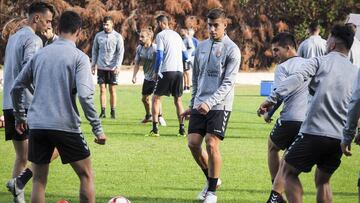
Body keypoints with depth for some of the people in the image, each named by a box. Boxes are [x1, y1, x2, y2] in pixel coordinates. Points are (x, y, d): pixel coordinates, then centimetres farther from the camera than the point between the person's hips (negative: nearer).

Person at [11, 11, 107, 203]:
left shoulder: (40, 54, 10)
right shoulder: (79, 57, -4)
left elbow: (16, 88, 14)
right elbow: (84, 95, -15)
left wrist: (20, 117, 28)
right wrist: (97, 129, -11)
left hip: (37, 125, 4)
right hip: (66, 126, -4)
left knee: (38, 180, 10)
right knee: (86, 176, 9)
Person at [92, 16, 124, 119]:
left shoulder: (118, 37, -2)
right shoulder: (98, 36, 5)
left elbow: (120, 52, -4)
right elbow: (95, 51, 12)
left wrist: (118, 66, -13)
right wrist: (93, 65, 8)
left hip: (112, 68, -2)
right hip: (101, 67, 2)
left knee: (112, 90, 1)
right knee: (102, 90, 0)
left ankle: (113, 112, 6)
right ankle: (103, 111, 1)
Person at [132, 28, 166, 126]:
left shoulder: (155, 49, -24)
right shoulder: (139, 48, -4)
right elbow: (137, 63, 5)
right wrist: (134, 75, -4)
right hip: (147, 77, 7)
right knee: (145, 98, 15)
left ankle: (160, 117, 2)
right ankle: (148, 116, 39)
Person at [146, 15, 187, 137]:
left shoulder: (161, 35, -3)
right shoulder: (177, 35, 17)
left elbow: (159, 56, -10)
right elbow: (185, 56, 18)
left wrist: (156, 72, -2)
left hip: (167, 71, -6)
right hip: (179, 71, 6)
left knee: (156, 98, 4)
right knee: (178, 100, 14)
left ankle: (155, 129, -4)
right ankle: (182, 129, 9)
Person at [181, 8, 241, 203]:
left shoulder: (231, 50, -7)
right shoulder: (202, 47, 12)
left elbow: (228, 83, -13)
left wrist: (210, 103, -23)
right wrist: (192, 104, 19)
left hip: (219, 106, -6)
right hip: (200, 105, 6)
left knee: (211, 144, -11)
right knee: (193, 143, -1)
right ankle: (211, 179, 22)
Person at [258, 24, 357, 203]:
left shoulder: (319, 62, 2)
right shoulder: (355, 72, 14)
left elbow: (296, 79, -15)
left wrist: (272, 99, -22)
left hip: (313, 132, -5)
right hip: (340, 138, 5)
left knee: (289, 171, 11)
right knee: (322, 181, 21)